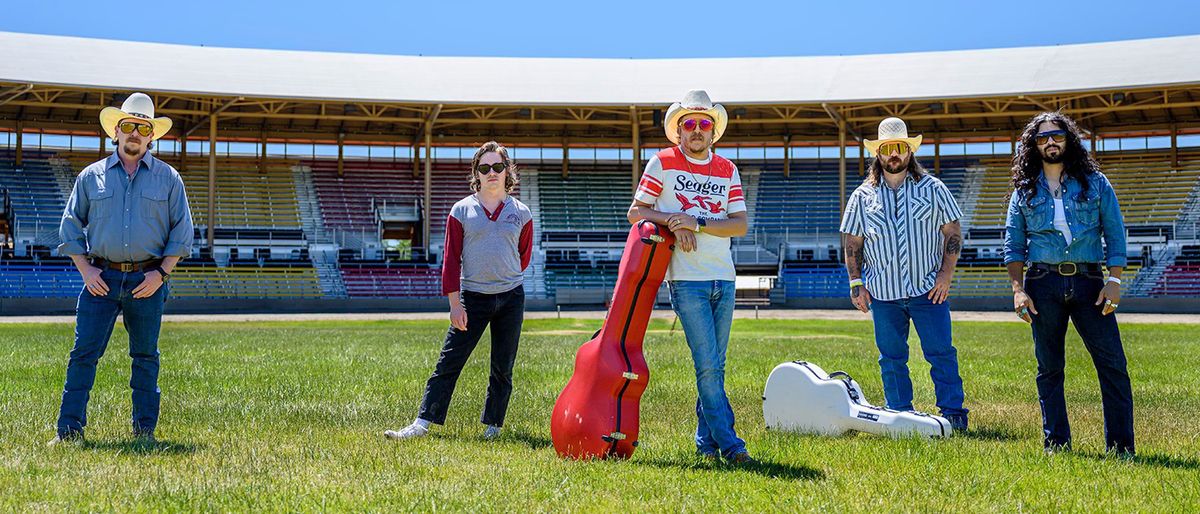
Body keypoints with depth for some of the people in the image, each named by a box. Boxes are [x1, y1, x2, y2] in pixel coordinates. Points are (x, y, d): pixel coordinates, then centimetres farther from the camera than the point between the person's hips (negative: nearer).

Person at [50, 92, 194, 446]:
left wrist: (161, 273, -5)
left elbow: (182, 231, 6)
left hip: (147, 281, 0)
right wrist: (86, 270, -1)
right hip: (101, 279, 0)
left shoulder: (168, 178, 7)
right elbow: (71, 225, 11)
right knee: (84, 353, -5)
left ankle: (145, 429, 14)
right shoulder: (91, 176, 8)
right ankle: (69, 429, -1)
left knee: (146, 356, 6)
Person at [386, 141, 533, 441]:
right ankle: (423, 423, -1)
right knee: (448, 363, -4)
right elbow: (451, 257, -1)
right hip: (473, 297, -1)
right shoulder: (461, 211, 2)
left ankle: (492, 426, 19)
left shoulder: (520, 213, 5)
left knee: (503, 368, 7)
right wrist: (455, 303, -6)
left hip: (511, 298, 2)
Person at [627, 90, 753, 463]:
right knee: (707, 365, -8)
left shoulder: (728, 170, 11)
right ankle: (728, 443, -3)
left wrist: (697, 223, -12)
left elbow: (740, 224, 1)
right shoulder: (662, 163, 3)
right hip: (687, 280, -4)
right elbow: (635, 212, 3)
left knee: (715, 366, 9)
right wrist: (672, 220, -13)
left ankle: (706, 440, 18)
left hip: (723, 278, 4)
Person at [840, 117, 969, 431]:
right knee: (892, 358, 6)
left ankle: (953, 414, 5)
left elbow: (953, 234, 6)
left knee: (941, 353, -2)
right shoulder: (863, 196, 10)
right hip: (883, 293, 2)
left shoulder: (932, 189, 7)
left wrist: (946, 274, -4)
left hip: (928, 289, -1)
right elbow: (852, 243, 11)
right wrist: (856, 284, 3)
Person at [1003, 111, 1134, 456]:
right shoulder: (1025, 190, 11)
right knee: (1049, 369, 5)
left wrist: (1114, 282, -5)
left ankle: (1121, 446, 1)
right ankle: (1056, 444, 14)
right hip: (1043, 282, 1)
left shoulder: (1094, 183, 8)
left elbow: (1115, 234, 6)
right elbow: (1013, 244, 10)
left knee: (1113, 363, -6)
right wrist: (1018, 290, -1)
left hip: (1088, 281, -1)